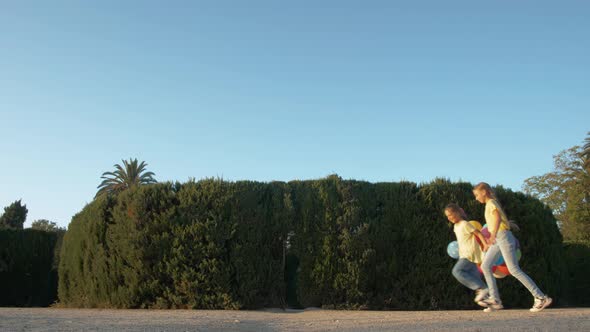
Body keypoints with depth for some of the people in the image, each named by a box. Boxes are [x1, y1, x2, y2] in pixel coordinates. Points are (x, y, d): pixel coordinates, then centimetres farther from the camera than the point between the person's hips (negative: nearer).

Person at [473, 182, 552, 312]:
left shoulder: (491, 203, -9)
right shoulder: (490, 204, 18)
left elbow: (497, 218, -27)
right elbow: (502, 219, 29)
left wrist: (493, 234, -42)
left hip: (503, 237, -9)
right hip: (498, 239, 9)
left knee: (514, 270, -10)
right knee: (485, 266, 1)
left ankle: (541, 298, -4)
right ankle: (495, 300, -1)